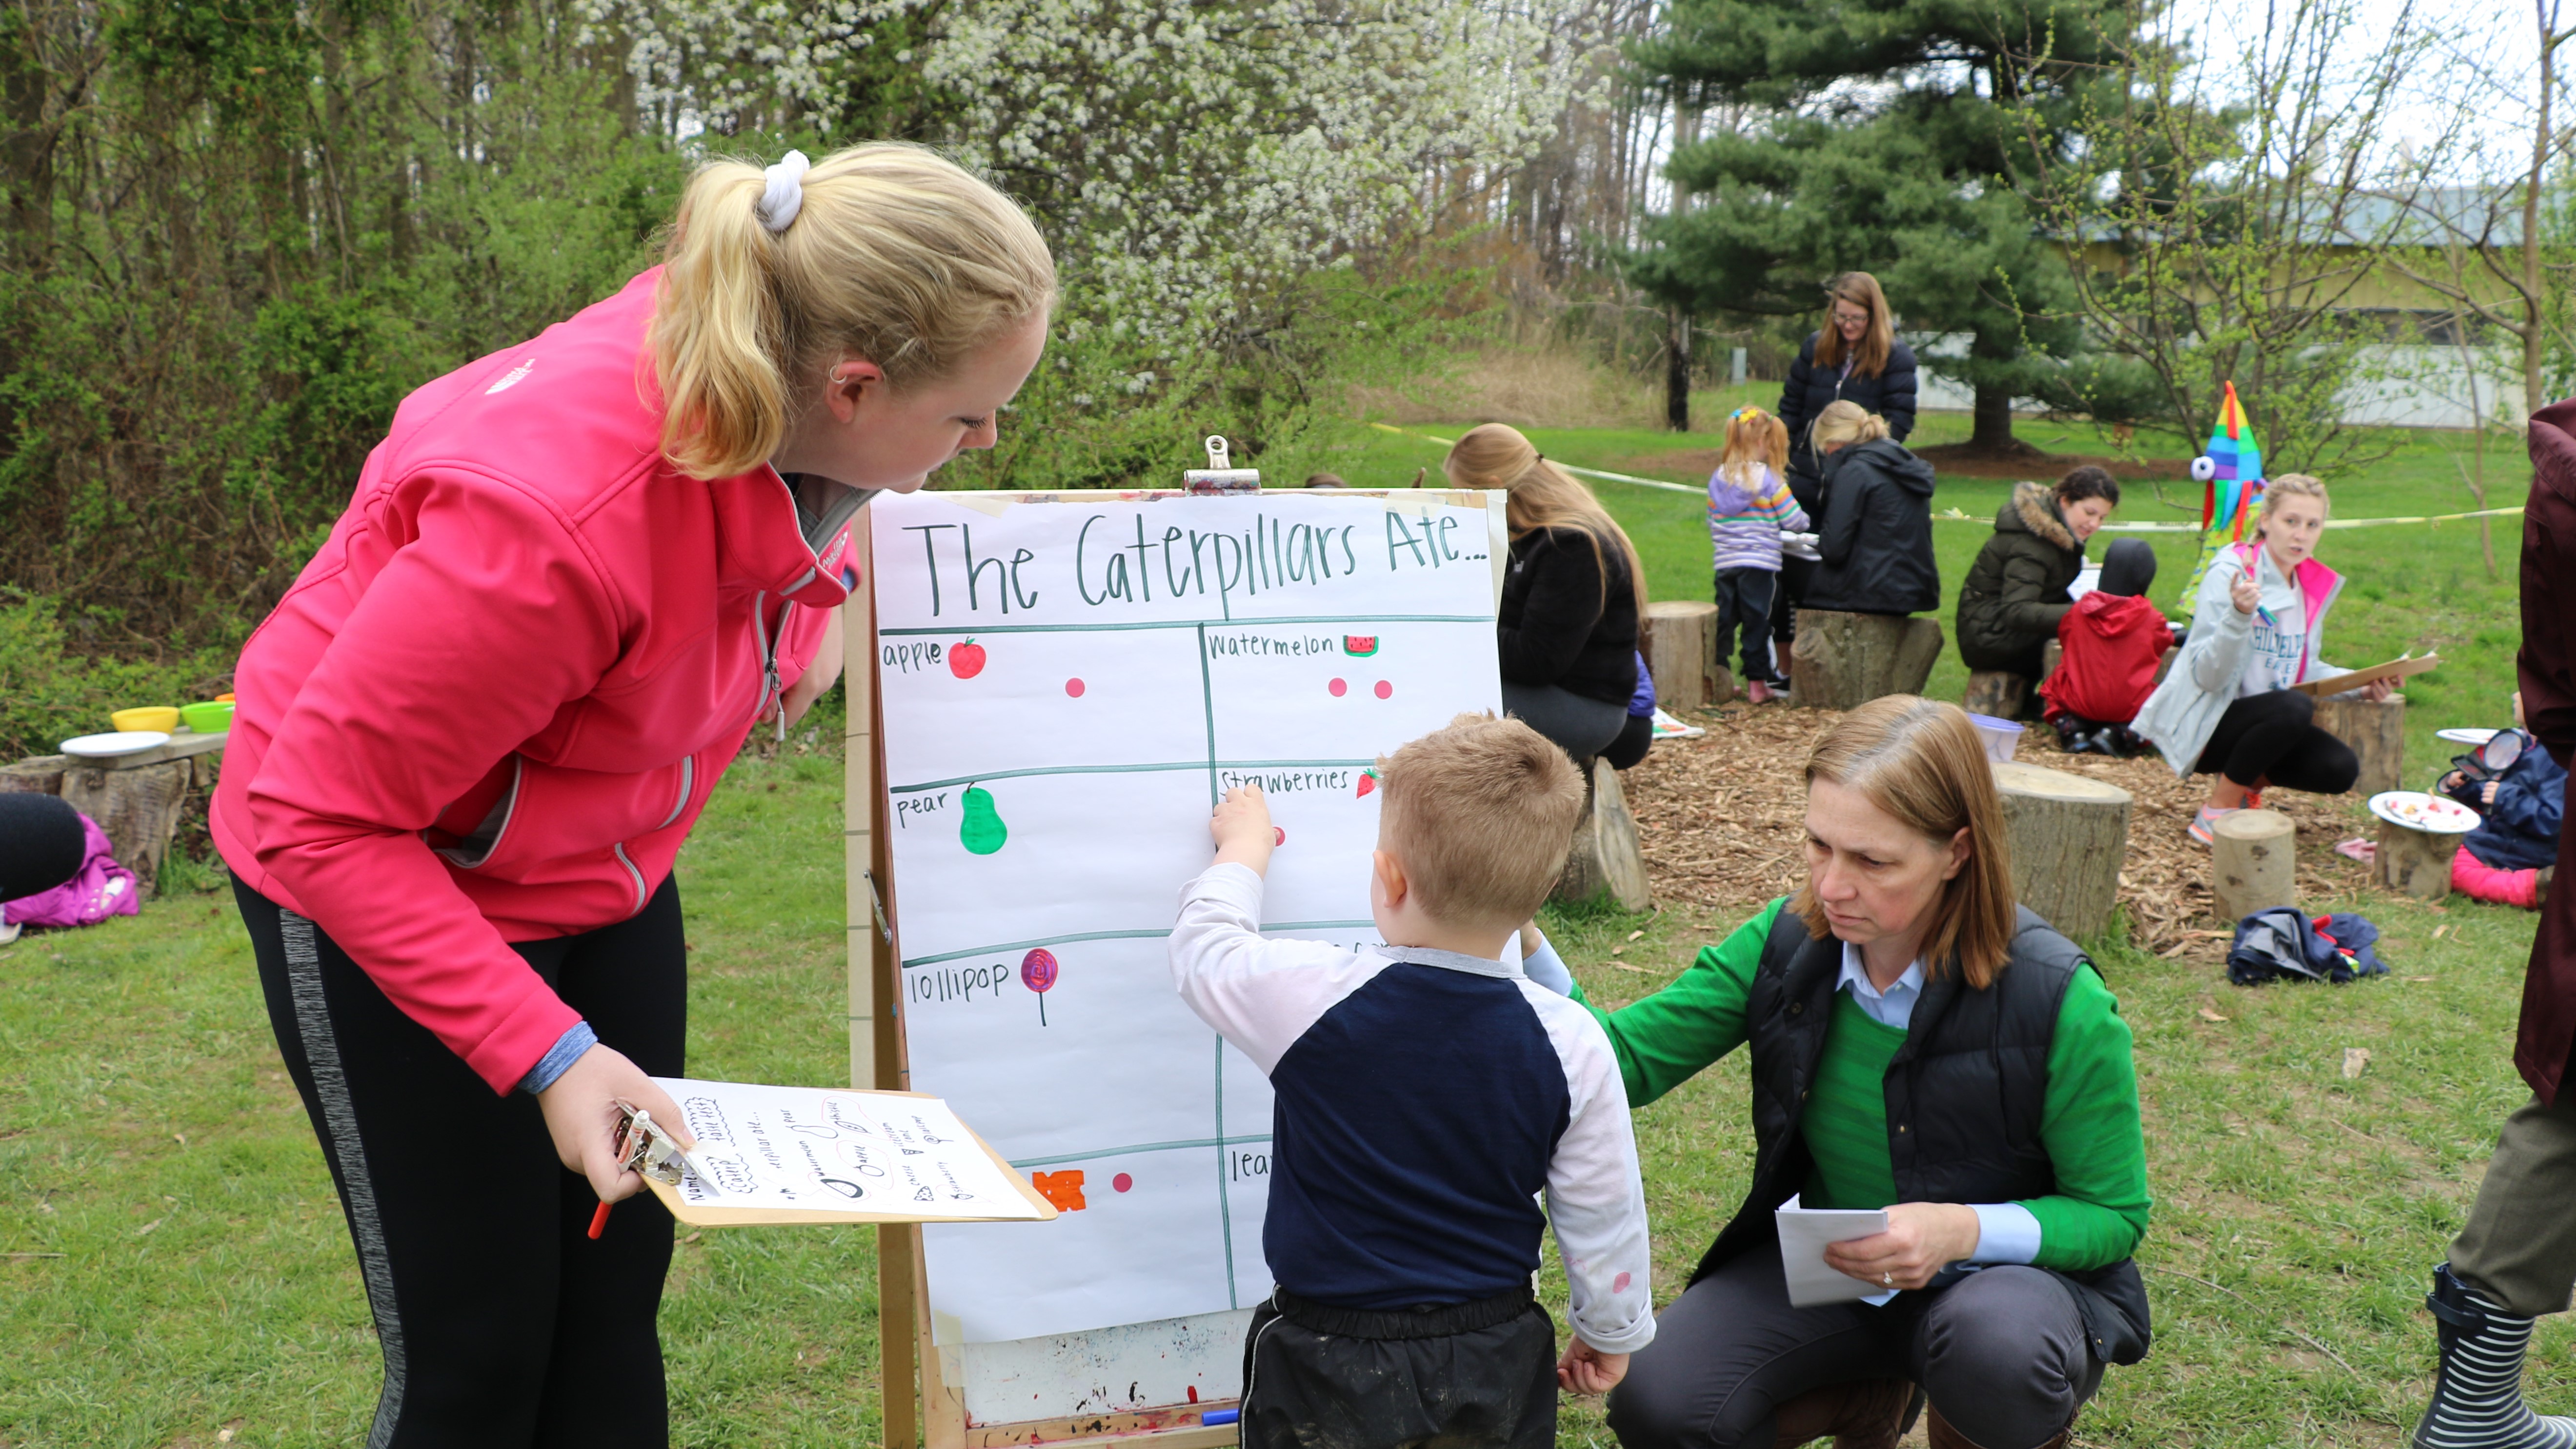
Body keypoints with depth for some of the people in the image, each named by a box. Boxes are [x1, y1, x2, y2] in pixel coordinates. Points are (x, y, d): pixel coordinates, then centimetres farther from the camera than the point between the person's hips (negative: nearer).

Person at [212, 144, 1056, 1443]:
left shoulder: (763, 379, -17)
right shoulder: (564, 516, -40)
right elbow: (321, 814, -30)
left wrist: (814, 601, -4)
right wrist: (544, 1052, -33)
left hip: (603, 871, 7)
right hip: (381, 881, -7)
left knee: (616, 1309, 11)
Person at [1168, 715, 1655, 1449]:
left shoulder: (1311, 998, -19)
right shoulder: (1573, 1045, -12)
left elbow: (1204, 947, 2)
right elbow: (1604, 1217, -1)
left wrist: (1245, 848, 20)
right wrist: (1610, 1332, 17)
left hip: (1331, 1369, -2)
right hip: (1498, 1360, 3)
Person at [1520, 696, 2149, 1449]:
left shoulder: (2060, 1001, -23)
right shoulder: (1787, 942, -11)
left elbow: (2114, 1213, -12)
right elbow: (1626, 1059, -14)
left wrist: (1964, 1230, -30)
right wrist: (1522, 941, -31)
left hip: (2003, 1270, -3)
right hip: (1820, 1266, 4)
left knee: (1998, 1349, -39)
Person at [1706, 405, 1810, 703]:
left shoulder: (1717, 478, 5)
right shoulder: (1769, 479, -10)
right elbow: (1794, 520, -7)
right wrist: (1805, 524, 14)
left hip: (1725, 563, 5)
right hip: (1759, 564, -5)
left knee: (1723, 621, 11)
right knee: (1757, 623, 2)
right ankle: (1757, 683, 5)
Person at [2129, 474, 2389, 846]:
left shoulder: (2314, 585, 6)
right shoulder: (2230, 573, -15)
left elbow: (2304, 669, 17)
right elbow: (2207, 676, -23)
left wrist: (2362, 686, 2)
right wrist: (2239, 616, -37)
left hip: (2266, 725, 7)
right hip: (2202, 726, -7)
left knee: (2341, 770, -15)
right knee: (2295, 708, -32)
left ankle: (2244, 781, 13)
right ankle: (2216, 813, -15)